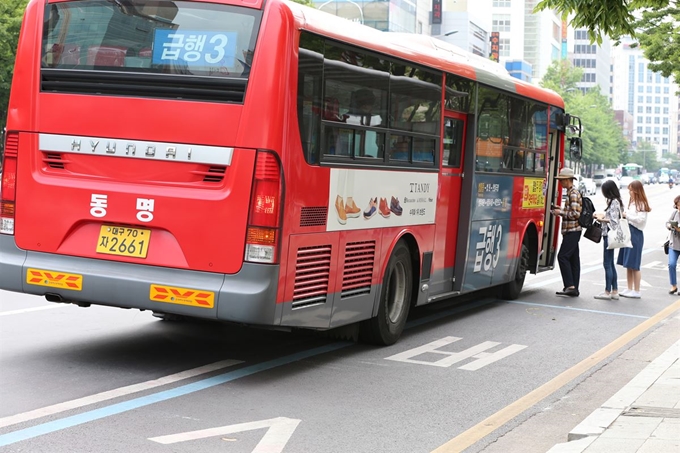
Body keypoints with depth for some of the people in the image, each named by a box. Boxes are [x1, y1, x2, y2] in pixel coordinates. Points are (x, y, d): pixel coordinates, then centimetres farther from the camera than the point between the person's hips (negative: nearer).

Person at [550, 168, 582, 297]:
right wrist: (561, 210, 14)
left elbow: (575, 213, -20)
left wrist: (561, 212, -12)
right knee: (573, 258, 9)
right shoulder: (572, 192, 17)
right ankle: (574, 289, 10)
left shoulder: (573, 193, -14)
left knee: (563, 256, -13)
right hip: (572, 230, 10)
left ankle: (570, 286, -15)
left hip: (572, 230, -10)